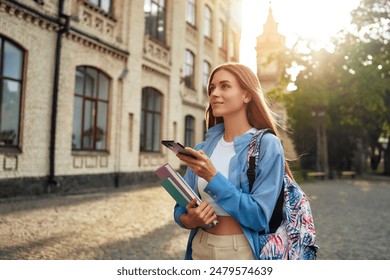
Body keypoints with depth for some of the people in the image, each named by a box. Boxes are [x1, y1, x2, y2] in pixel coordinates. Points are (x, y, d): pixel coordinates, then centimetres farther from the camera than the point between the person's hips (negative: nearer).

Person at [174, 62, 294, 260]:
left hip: (242, 252, -4)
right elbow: (182, 207, 5)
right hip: (200, 249, 4)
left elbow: (260, 217, -18)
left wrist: (213, 177, -23)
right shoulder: (202, 149, 1)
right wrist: (189, 220, -16)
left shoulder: (267, 145, -13)